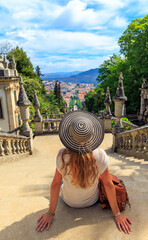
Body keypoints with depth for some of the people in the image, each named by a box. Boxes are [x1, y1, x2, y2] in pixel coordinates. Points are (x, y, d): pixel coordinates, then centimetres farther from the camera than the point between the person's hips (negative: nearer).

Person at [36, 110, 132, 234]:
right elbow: (109, 185, -21)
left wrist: (51, 213, -7)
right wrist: (117, 214, -7)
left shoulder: (63, 156, -33)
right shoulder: (100, 155, -30)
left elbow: (55, 184, -22)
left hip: (69, 201, -1)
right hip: (92, 201, 1)